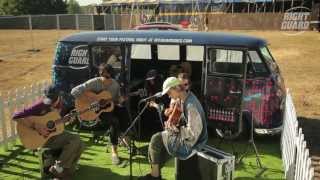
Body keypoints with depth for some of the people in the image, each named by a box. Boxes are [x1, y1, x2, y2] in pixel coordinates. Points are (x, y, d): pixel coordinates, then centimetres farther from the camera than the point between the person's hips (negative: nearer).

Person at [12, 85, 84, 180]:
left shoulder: (59, 102, 1)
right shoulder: (40, 105, -21)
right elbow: (16, 116, -27)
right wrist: (36, 126, -30)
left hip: (56, 132, 7)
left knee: (80, 145, -9)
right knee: (75, 140, -23)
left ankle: (67, 170, 6)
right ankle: (57, 169, -10)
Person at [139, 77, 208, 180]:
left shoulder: (191, 105, -28)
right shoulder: (184, 98, 2)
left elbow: (192, 133, -28)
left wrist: (175, 129, -16)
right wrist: (172, 122, 0)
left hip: (192, 143, -9)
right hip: (187, 135, 10)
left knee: (156, 139, -5)